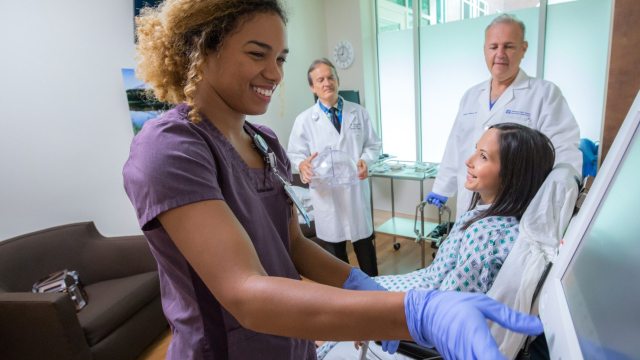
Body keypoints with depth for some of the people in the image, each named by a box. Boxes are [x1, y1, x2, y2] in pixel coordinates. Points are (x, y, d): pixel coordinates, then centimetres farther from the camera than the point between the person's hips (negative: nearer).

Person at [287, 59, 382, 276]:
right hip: (326, 194, -2)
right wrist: (303, 165, -25)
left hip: (357, 190, 2)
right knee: (333, 254, 12)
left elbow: (373, 144, 8)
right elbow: (295, 154, -2)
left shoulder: (359, 113, 5)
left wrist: (366, 160, -13)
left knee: (365, 245, 16)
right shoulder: (304, 120, -2)